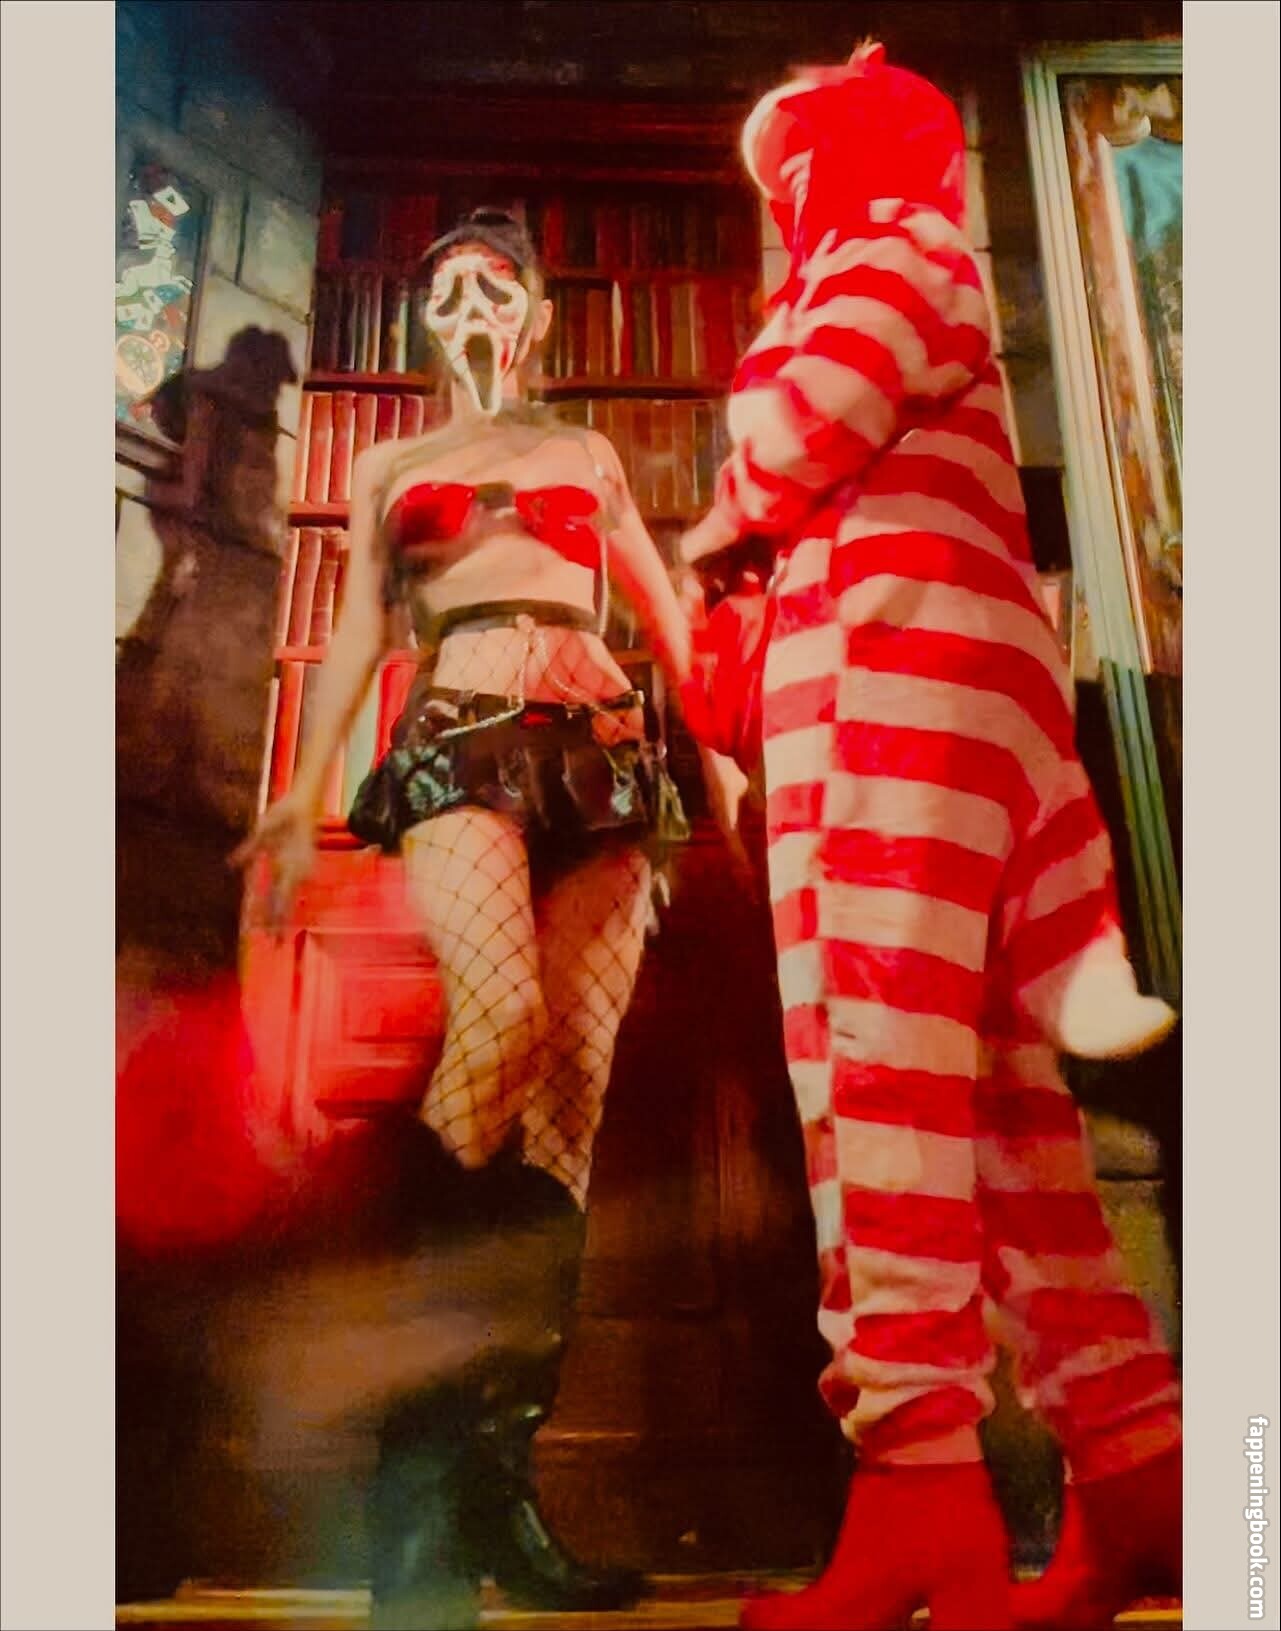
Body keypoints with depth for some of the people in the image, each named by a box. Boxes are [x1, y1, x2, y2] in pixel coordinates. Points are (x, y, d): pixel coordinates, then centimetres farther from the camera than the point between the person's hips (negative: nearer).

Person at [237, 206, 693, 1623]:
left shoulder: (586, 454, 27)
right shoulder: (389, 467, 26)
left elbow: (663, 608, 23)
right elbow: (356, 632, 18)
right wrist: (302, 792, 8)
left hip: (599, 746, 2)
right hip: (458, 741, -2)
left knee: (569, 1089, -11)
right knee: (504, 1015, -31)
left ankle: (496, 1471, -6)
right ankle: (419, 1427, -19)